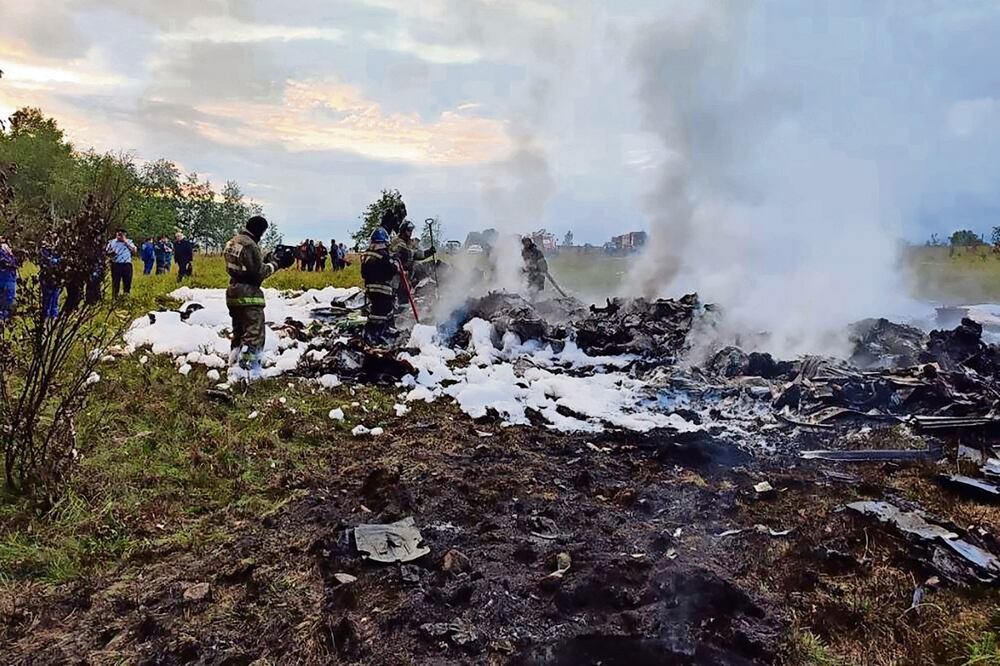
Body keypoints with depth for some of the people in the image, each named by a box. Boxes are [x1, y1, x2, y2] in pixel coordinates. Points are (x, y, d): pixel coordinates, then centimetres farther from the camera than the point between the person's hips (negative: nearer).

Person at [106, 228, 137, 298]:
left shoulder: (129, 242, 12)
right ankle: (114, 297, 7)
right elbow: (106, 252, 14)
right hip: (116, 264, 0)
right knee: (115, 282, 1)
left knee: (127, 282, 4)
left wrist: (126, 242, -3)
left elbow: (135, 252, 0)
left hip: (127, 264, 0)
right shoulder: (112, 242, 11)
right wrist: (111, 253, -9)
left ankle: (126, 294, 15)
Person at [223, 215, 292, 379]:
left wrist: (266, 260, 8)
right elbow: (259, 272, -17)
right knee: (254, 335, -6)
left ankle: (234, 366, 28)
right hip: (249, 295, -10)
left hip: (234, 293, 10)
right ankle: (251, 374, -9)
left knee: (238, 333, 20)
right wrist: (275, 264, -5)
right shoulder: (250, 245, -18)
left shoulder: (232, 241, 11)